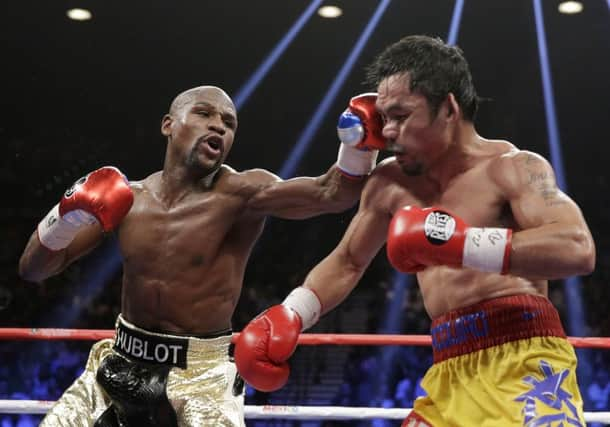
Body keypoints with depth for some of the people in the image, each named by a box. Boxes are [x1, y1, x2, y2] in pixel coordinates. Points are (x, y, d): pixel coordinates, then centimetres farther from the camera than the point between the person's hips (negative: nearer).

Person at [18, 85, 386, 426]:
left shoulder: (239, 193, -13)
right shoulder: (128, 197, -1)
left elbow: (332, 193, -29)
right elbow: (33, 269, 2)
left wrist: (360, 142, -49)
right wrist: (68, 214, -17)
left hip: (201, 375, -4)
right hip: (122, 365, 4)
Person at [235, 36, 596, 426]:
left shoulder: (512, 167, -4)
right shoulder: (391, 184, 15)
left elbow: (579, 250, -20)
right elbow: (347, 262, 28)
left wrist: (461, 243, -25)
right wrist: (289, 315, 12)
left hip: (524, 359, -6)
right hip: (452, 372, 6)